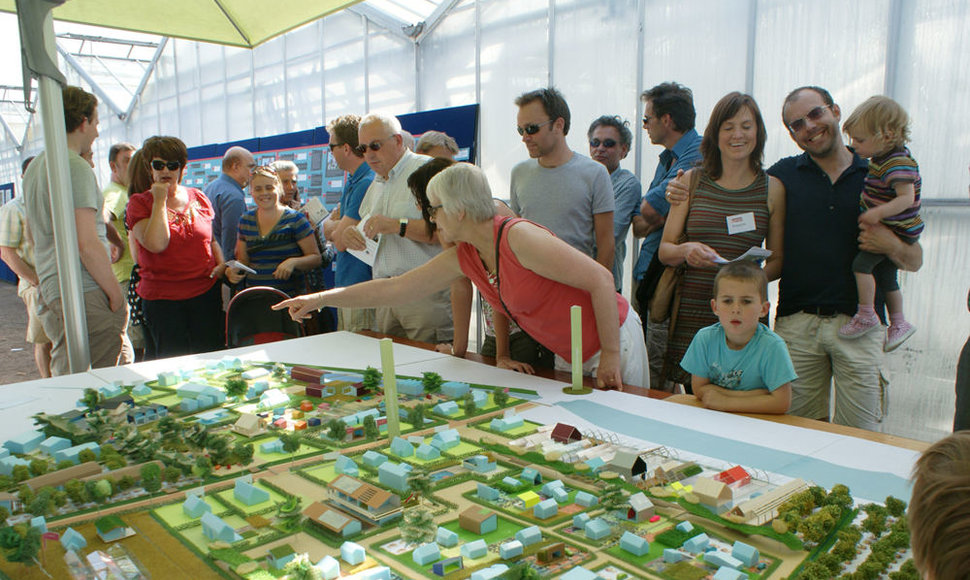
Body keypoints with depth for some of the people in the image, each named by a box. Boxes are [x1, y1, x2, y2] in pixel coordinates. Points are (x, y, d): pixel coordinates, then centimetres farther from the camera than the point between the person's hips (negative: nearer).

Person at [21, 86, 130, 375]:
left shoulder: (33, 168, 17)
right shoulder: (76, 167, -12)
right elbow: (87, 244, -19)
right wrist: (116, 294, -13)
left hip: (50, 292, 10)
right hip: (85, 295, -10)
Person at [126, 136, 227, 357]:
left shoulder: (198, 198, 9)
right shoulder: (139, 203, -1)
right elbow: (156, 244, -17)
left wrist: (221, 264, 2)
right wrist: (160, 200, -12)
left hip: (206, 291, 3)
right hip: (162, 296, -2)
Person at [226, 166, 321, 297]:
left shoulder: (295, 219, 0)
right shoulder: (245, 221, 13)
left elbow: (316, 258, -1)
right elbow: (243, 260, 21)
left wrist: (293, 262, -19)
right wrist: (234, 270, -1)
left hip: (290, 296, -5)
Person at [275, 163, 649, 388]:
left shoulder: (519, 238, -25)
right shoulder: (462, 257, 0)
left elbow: (601, 280, -24)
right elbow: (394, 288, 5)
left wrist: (611, 356, -20)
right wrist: (320, 299, 7)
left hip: (613, 340, -7)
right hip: (568, 355, 7)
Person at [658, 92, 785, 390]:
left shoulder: (772, 189, 6)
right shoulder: (692, 181, 7)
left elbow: (778, 260, 10)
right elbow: (664, 250, 8)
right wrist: (686, 251, -14)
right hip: (692, 313, 0)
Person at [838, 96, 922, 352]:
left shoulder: (899, 163, -23)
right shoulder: (880, 159, 8)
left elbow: (907, 198, -31)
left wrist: (878, 212, -38)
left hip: (895, 231, -10)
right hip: (886, 230, 10)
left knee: (861, 263, -17)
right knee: (885, 275, 17)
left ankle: (866, 316, -6)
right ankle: (899, 323, 32)